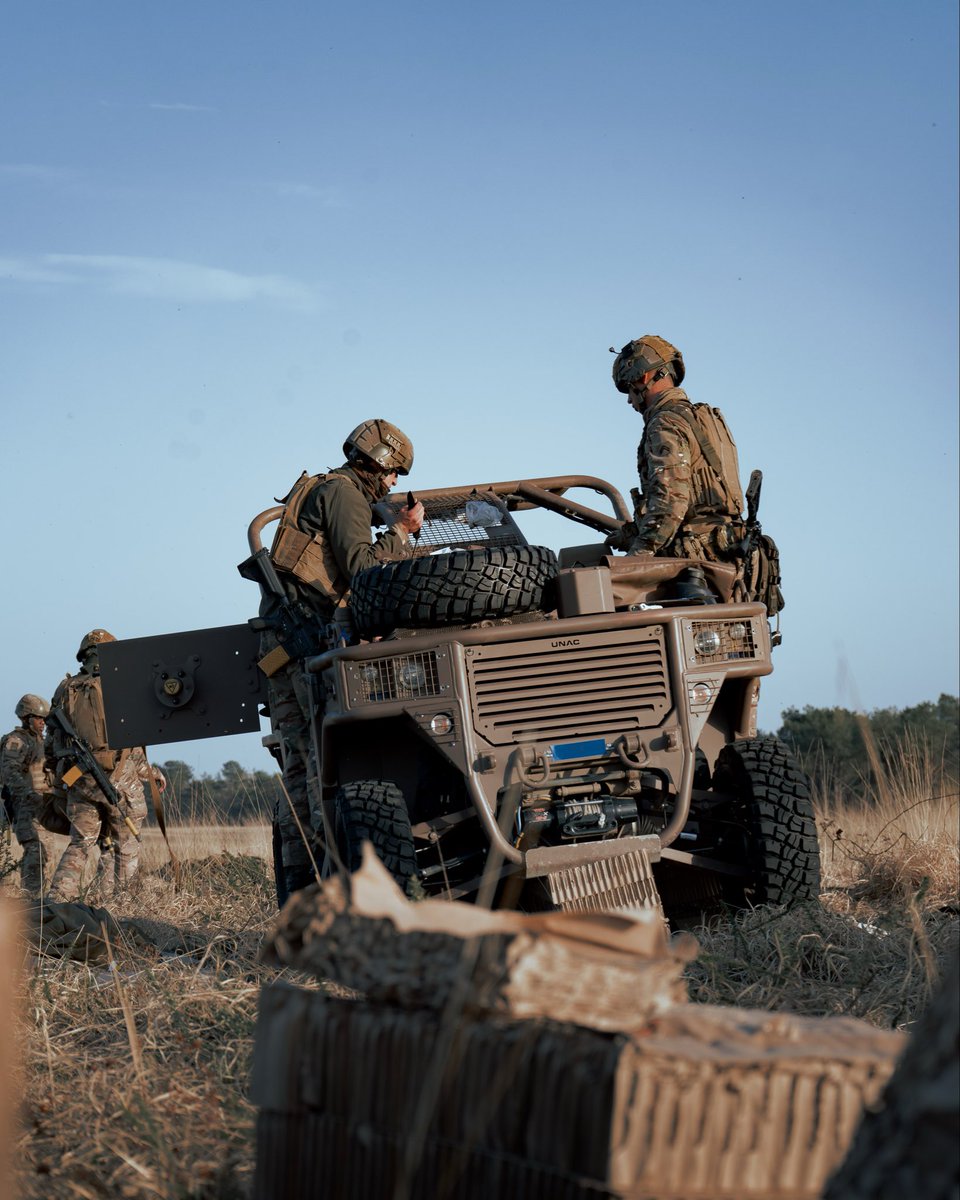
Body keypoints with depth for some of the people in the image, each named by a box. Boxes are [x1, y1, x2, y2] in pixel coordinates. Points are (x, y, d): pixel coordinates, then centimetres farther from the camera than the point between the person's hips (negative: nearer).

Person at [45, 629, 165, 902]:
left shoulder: (65, 691, 9)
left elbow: (51, 746, 11)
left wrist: (61, 777, 22)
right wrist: (151, 772, 6)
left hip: (79, 783, 4)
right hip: (119, 779, -4)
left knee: (80, 844, 12)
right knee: (124, 847, 6)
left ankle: (58, 899, -4)